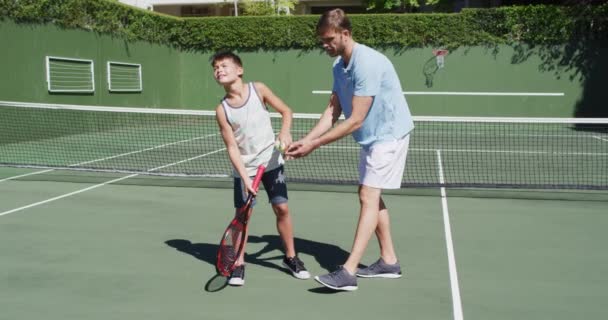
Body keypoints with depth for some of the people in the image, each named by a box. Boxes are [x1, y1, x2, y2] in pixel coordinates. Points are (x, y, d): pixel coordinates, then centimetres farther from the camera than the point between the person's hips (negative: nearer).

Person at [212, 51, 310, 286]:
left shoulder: (258, 89, -10)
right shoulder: (222, 110, -11)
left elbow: (286, 111, 0)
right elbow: (232, 147, -12)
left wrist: (285, 132, -19)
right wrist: (245, 177, -20)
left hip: (271, 162, 1)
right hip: (244, 169, 0)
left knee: (282, 208, 2)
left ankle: (290, 257, 20)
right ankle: (239, 264, 16)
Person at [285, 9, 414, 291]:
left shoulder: (367, 63, -26)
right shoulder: (339, 66, 4)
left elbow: (355, 120, -27)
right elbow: (332, 111, 3)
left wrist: (315, 145, -24)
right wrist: (305, 140, -10)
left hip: (388, 134, -10)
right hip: (371, 137, 10)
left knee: (369, 197, -14)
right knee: (370, 196, 12)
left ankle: (348, 272, -15)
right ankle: (389, 261, 23)